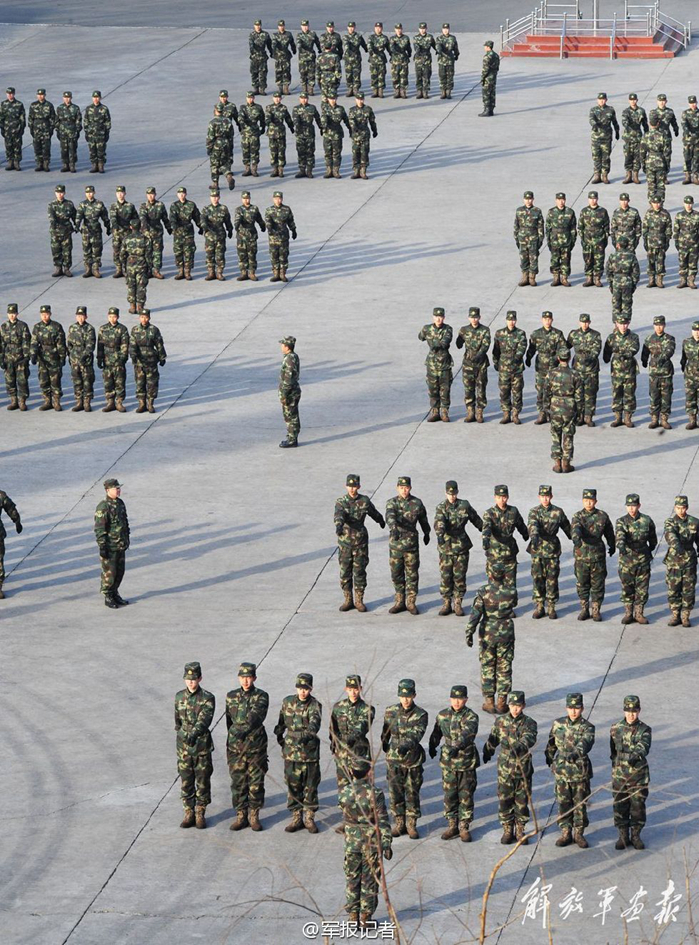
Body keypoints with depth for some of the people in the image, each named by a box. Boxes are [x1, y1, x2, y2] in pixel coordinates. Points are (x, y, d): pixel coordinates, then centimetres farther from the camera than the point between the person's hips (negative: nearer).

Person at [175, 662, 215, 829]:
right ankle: (189, 814, 15)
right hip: (183, 746, 3)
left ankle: (200, 814, 15)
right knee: (186, 782, 6)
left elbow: (204, 720, -23)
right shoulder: (179, 697, 4)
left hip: (202, 746, -3)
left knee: (203, 782, 4)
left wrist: (194, 734, -36)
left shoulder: (207, 698, -10)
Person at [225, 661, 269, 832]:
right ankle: (241, 816, 15)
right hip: (235, 747, 3)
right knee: (238, 783, 6)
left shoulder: (261, 697, -7)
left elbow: (256, 716, -21)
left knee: (256, 783, 3)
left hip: (256, 746, -3)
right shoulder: (231, 696, 6)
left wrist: (244, 730, -31)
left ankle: (254, 816, 15)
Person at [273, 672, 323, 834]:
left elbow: (314, 723, -30)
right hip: (291, 752, 3)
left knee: (310, 786, 4)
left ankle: (309, 818, 16)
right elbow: (281, 722, 18)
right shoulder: (287, 702, 2)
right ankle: (296, 818, 16)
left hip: (309, 752, -3)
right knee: (293, 786, 6)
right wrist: (279, 736, 23)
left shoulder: (315, 706, -11)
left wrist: (307, 734, -48)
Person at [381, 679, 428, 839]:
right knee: (395, 792, 7)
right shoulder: (391, 711, -2)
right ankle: (399, 823, 20)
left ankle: (411, 824, 18)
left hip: (413, 759, -2)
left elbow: (417, 734, -26)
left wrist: (407, 745, -43)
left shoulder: (421, 715, -12)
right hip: (394, 759, 2)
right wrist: (384, 743, 27)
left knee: (412, 793, 6)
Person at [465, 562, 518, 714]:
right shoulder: (511, 590, -8)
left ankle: (489, 702, 12)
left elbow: (475, 613, -17)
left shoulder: (483, 592, -13)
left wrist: (469, 633, -14)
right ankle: (502, 702, 11)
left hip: (487, 633, -1)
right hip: (506, 633, 1)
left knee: (487, 667, 11)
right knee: (504, 668, 10)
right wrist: (507, 582, 20)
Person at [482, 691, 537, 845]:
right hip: (505, 768, 2)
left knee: (522, 801, 6)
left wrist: (520, 746, -49)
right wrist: (487, 753, 32)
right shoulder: (500, 722, 1)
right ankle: (507, 830, 18)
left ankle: (520, 831, 20)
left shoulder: (529, 723, -8)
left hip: (523, 769, -2)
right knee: (504, 800, 4)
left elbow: (529, 738, -29)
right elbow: (493, 740, 18)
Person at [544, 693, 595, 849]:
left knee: (580, 804, 6)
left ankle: (579, 833, 20)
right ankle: (566, 833, 19)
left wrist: (575, 753, -51)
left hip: (580, 772, -3)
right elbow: (551, 744, 17)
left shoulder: (587, 728, -11)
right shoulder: (558, 724, 1)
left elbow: (585, 743, -32)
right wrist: (549, 759, 28)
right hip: (561, 771, 3)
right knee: (563, 803, 8)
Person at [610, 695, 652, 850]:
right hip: (619, 775, 2)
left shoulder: (645, 730, -6)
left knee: (638, 807, 5)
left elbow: (644, 747, -25)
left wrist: (635, 755, -45)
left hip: (639, 775, -2)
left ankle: (636, 836, 19)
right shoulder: (615, 729, 2)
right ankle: (623, 836, 17)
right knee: (620, 807, 5)